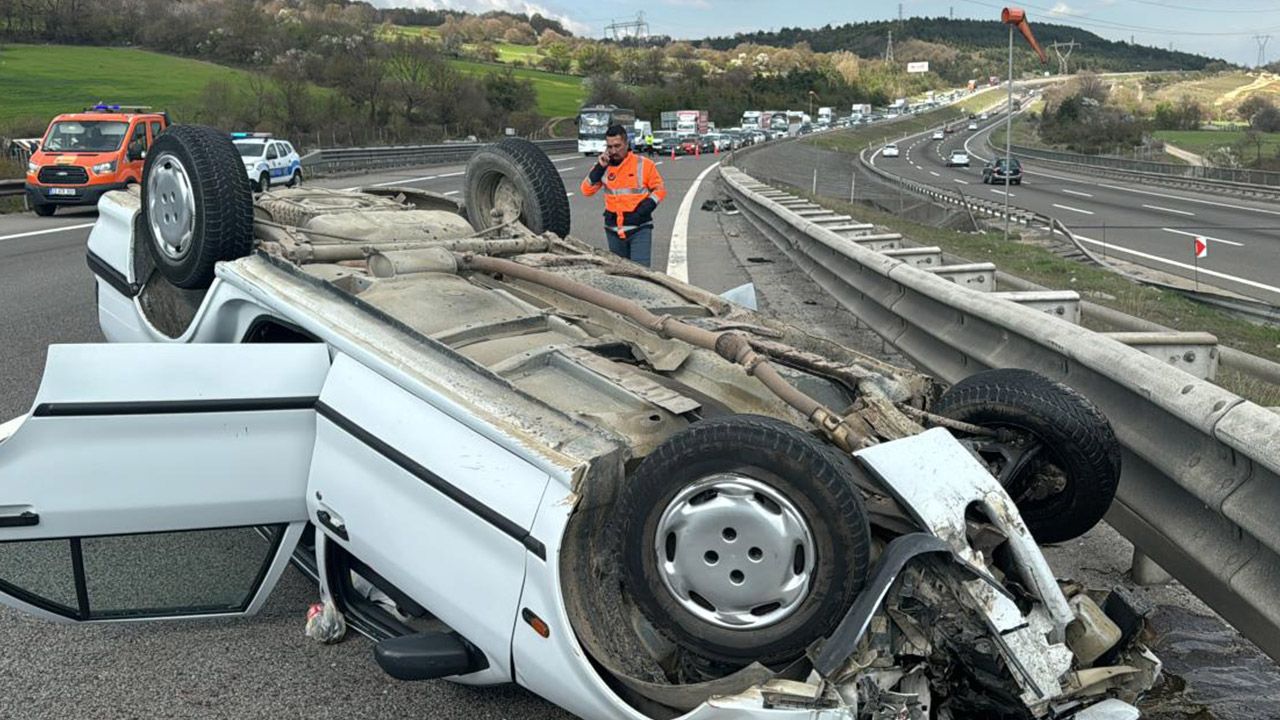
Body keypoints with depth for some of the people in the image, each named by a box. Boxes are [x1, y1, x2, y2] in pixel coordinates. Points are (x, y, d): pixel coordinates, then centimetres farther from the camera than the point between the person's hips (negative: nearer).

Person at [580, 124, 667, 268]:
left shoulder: (644, 164, -3)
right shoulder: (603, 166, 6)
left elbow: (659, 189, 2)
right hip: (613, 230, 4)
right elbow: (587, 190, 1)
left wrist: (643, 210, -12)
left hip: (640, 228, -4)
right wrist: (600, 167, -9)